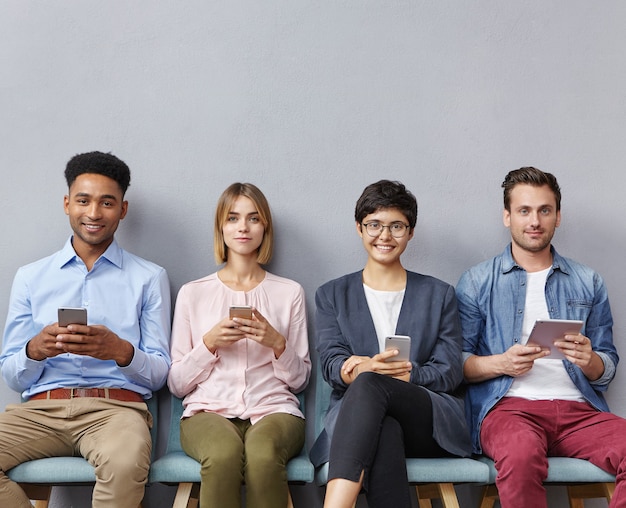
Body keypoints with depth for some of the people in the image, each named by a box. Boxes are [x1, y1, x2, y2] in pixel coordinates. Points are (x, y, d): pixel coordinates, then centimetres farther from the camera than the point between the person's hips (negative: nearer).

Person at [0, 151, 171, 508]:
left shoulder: (149, 278, 12)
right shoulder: (31, 277, 17)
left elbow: (160, 374, 8)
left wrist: (120, 351, -14)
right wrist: (35, 350, -11)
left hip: (115, 406, -2)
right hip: (41, 408, 2)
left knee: (126, 463, -38)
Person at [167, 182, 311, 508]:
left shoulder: (289, 292, 16)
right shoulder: (193, 293, 15)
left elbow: (299, 380, 13)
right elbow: (176, 384, 11)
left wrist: (277, 343, -5)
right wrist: (210, 343, -5)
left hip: (273, 408, 0)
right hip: (208, 409, 0)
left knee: (263, 454, -37)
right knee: (224, 453, -38)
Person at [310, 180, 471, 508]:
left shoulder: (438, 295, 19)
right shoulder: (332, 295, 20)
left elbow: (450, 371, 7)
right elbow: (330, 362, 4)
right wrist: (357, 369, -23)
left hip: (431, 421, 0)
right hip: (354, 415, 0)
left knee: (368, 386, -36)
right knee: (383, 433, -40)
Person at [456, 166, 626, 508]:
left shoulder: (588, 284, 20)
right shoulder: (477, 282, 13)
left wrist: (589, 361, -5)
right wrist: (501, 363, -11)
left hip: (578, 408, 3)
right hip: (508, 405, -3)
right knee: (522, 453, -39)